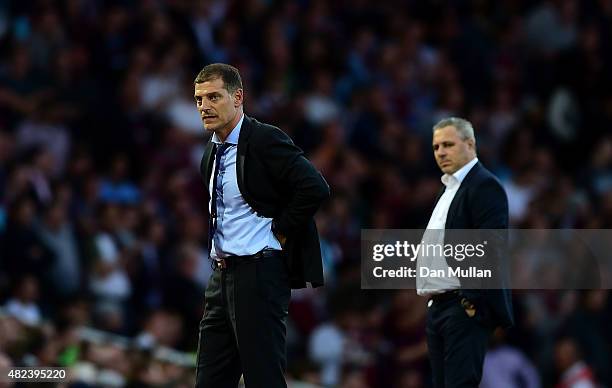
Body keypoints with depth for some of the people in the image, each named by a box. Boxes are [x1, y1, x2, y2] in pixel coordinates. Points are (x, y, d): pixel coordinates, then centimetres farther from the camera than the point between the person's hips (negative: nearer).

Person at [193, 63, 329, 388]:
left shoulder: (264, 140, -11)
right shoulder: (211, 152, 15)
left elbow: (315, 189, -20)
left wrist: (280, 232, -12)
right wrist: (219, 256, 14)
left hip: (259, 273, -9)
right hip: (222, 274, 9)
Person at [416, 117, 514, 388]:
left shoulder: (484, 186, -9)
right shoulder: (450, 187, 21)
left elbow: (490, 249, -17)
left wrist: (473, 302, -20)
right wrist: (430, 298, 17)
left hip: (467, 307, -10)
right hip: (439, 306, 10)